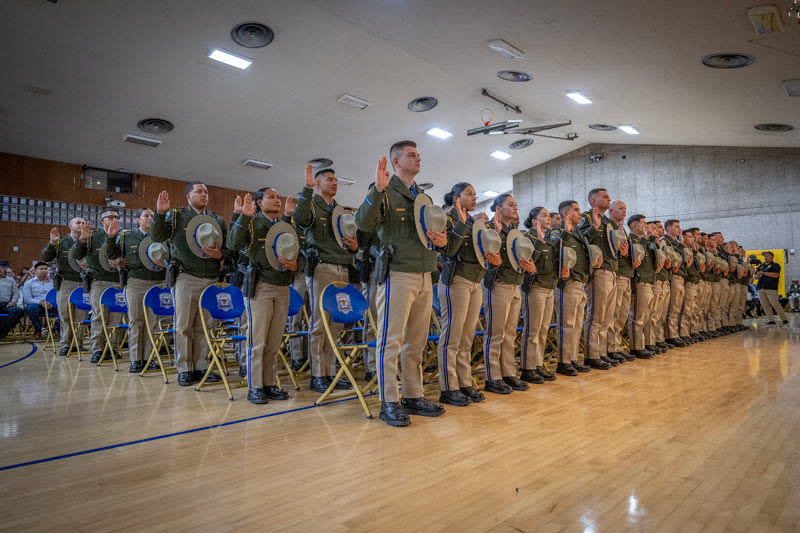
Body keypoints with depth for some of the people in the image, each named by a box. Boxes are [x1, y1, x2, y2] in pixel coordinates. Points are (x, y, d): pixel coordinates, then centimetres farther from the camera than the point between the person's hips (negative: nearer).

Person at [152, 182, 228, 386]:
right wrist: (160, 214, -14)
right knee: (183, 325, -1)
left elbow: (229, 246, 16)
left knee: (203, 325, 6)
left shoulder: (218, 220, 16)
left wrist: (220, 254, -5)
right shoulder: (176, 216, 7)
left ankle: (201, 366, 15)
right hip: (186, 278, -3)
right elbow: (157, 237, -2)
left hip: (211, 278, 3)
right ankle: (184, 369, 8)